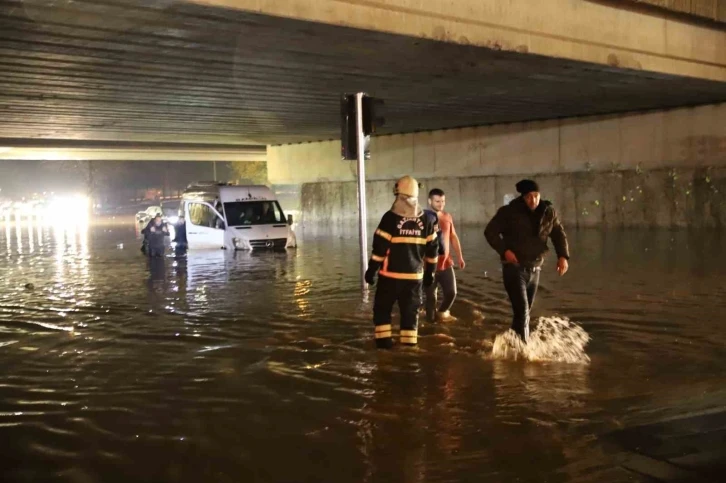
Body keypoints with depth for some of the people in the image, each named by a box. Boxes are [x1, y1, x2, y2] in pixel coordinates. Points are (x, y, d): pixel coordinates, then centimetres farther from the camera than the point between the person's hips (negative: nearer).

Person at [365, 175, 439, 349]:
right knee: (410, 310, 11)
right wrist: (430, 272, 16)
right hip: (414, 275, 3)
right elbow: (432, 248, 7)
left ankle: (384, 339, 6)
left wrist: (371, 269, -4)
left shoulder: (390, 217, -11)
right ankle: (409, 342, 10)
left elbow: (380, 247, -12)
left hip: (390, 274, -3)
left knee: (382, 307, 12)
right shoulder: (426, 219, 2)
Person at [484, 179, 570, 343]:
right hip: (514, 268, -5)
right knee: (522, 310, -15)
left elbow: (559, 235, 10)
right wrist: (504, 250, -20)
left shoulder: (548, 212, 0)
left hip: (534, 269, 5)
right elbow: (490, 232, -6)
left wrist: (563, 256, -7)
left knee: (525, 311, 16)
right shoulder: (509, 212, -11)